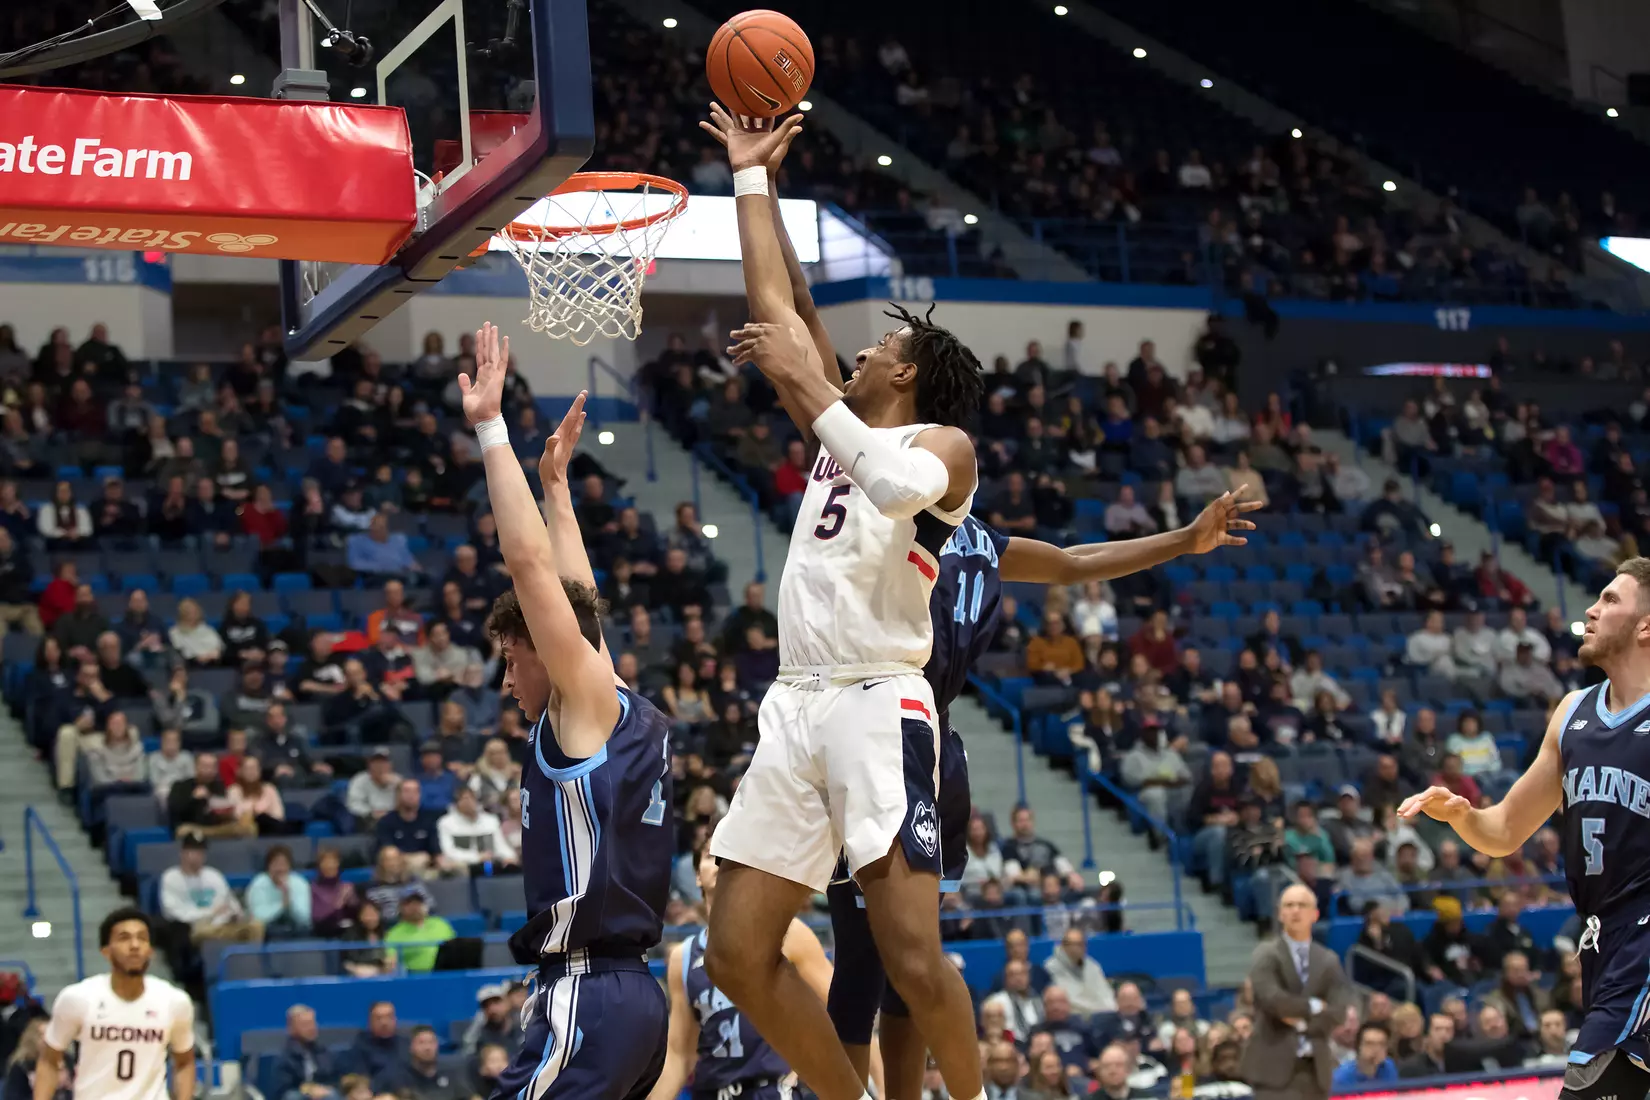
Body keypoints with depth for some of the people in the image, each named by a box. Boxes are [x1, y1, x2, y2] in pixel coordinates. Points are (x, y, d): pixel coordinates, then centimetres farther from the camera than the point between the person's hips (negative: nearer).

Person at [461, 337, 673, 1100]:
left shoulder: (590, 701, -7)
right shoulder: (630, 717, 15)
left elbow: (529, 562, -14)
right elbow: (574, 590, 30)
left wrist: (491, 430, -10)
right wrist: (556, 480, 36)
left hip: (587, 999, -10)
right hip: (627, 990, 10)